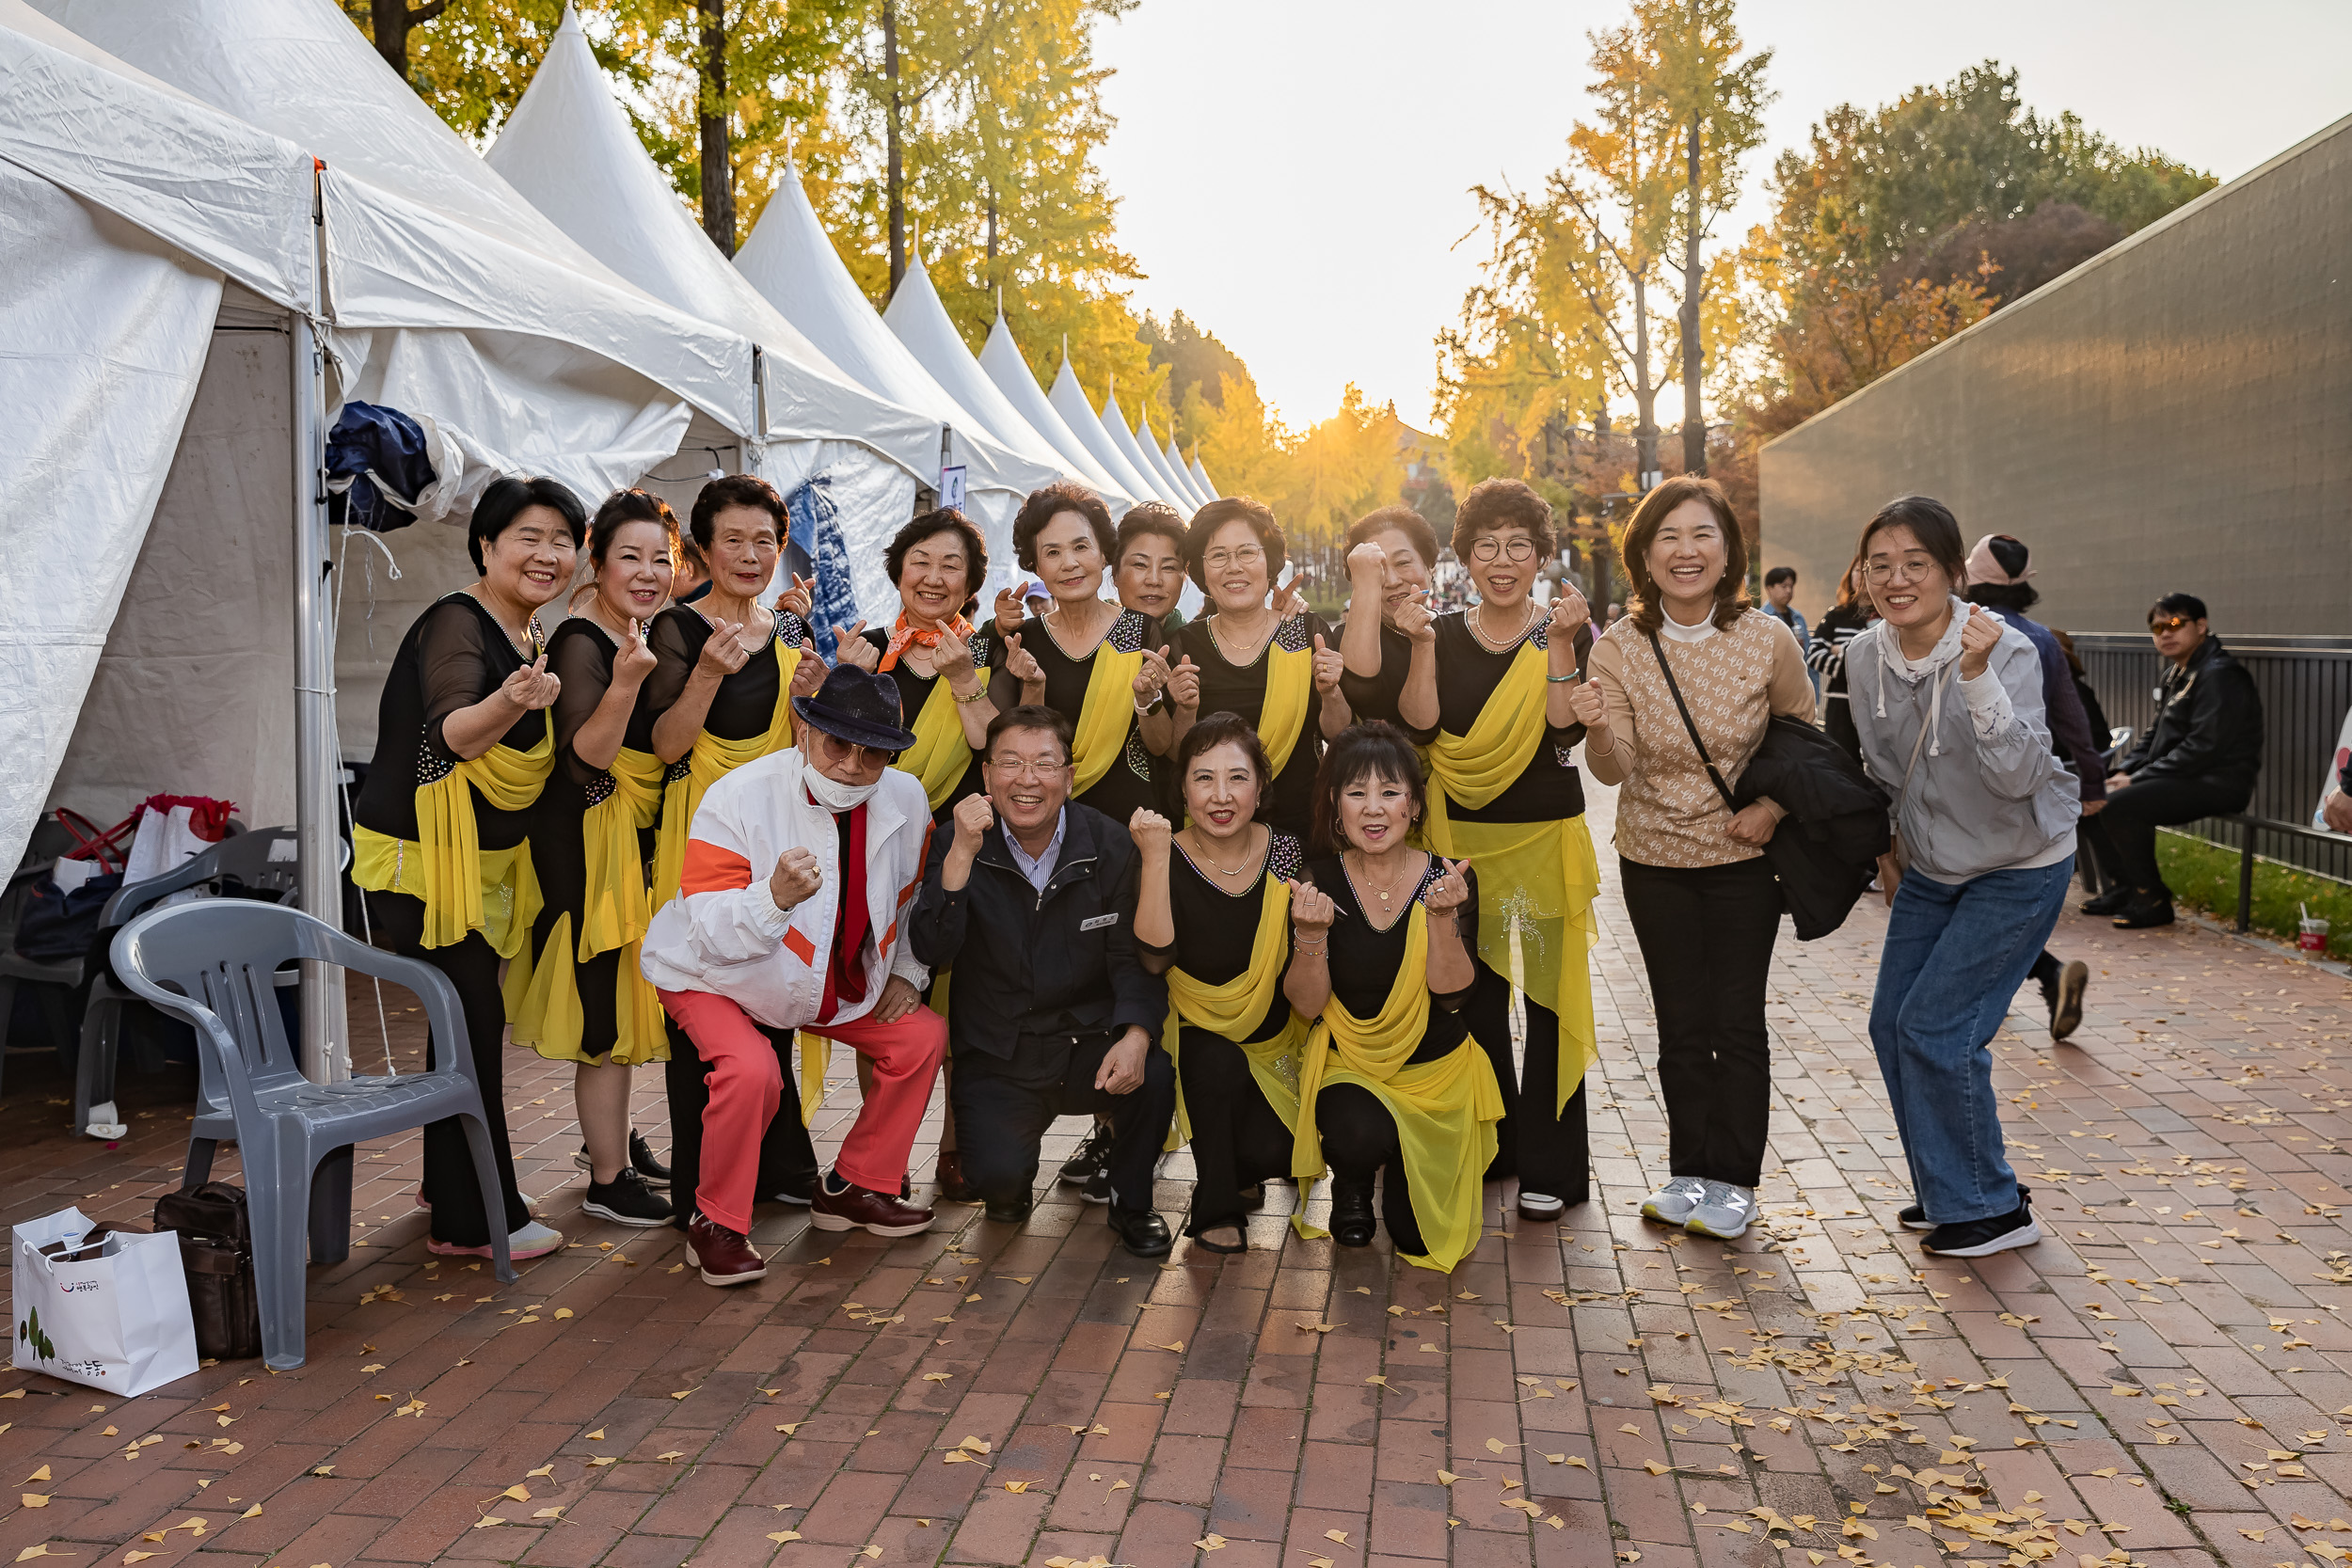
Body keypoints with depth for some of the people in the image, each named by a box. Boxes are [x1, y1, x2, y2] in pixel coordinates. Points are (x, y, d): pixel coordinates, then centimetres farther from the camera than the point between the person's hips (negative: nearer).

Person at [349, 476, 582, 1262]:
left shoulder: (535, 633, 8)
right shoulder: (456, 623, -18)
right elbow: (452, 733, -36)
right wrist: (510, 703, -53)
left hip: (482, 858, 9)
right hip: (419, 856, -9)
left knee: (466, 1018, 16)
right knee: (472, 1020, -7)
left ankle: (449, 1185, 31)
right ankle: (474, 1221, 1)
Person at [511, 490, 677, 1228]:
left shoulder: (638, 634, 10)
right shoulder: (581, 643, -18)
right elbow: (585, 758, -26)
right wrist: (625, 681, -37)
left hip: (634, 835, 10)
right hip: (589, 840, -10)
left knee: (625, 994, 20)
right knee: (606, 1002, -4)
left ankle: (611, 1135, 36)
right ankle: (608, 1179, 7)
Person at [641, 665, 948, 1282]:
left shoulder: (906, 799, -10)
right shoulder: (737, 798, -26)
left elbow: (919, 897, 10)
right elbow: (710, 931, -30)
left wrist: (907, 972, 0)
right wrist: (776, 897, -48)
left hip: (839, 985, 6)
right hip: (715, 977, -6)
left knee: (923, 1036, -3)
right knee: (751, 1070, -31)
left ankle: (856, 1187, 14)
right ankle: (716, 1224, -7)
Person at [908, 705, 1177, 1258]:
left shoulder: (1111, 846, -2)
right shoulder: (956, 846, -5)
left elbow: (1134, 957, -3)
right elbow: (931, 952, -17)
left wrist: (1135, 1036, -23)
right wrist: (962, 856, -28)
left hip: (1088, 1041, 1)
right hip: (997, 1059, -1)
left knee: (1153, 1075, -30)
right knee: (998, 1174, -25)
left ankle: (1130, 1202, 2)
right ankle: (1014, 1183, 17)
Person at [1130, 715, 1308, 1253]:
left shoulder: (1287, 854, -5)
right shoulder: (1166, 858, -11)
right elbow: (1155, 958, -27)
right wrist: (1156, 857, -30)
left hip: (1273, 1036, 2)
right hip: (1198, 1032, -2)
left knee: (1272, 1153, -17)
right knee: (1219, 1062, -33)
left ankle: (1244, 1171, 23)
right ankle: (1216, 1207, -9)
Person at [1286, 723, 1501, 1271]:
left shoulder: (1449, 879, -10)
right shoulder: (1319, 882, -10)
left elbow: (1453, 995, -17)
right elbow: (1307, 1004, -13)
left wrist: (1442, 917, -32)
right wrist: (1312, 935, -30)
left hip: (1437, 1070, 1)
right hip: (1347, 1065, -1)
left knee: (1418, 1237, -5)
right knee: (1361, 1136, -35)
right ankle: (1352, 1181, 5)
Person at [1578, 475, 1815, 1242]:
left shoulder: (1767, 639, -11)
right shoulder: (1620, 647, -9)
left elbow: (1804, 736, 5)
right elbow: (1614, 771, -13)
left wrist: (1773, 807, -9)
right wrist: (1598, 730, -35)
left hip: (1742, 857, -1)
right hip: (1655, 859, 1)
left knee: (1737, 1021, 3)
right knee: (1681, 1022, 9)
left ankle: (1734, 1180, 16)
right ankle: (1689, 1171, 21)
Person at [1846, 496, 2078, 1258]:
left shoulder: (2006, 652, -24)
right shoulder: (1865, 656, -7)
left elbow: (2019, 774, -36)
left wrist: (1977, 676, -45)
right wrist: (1891, 847, 16)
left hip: (2018, 870, -6)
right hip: (1932, 868, 6)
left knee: (1936, 1028, -10)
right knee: (1892, 1026, 6)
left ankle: (1993, 1208, 8)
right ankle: (1949, 1192, 25)